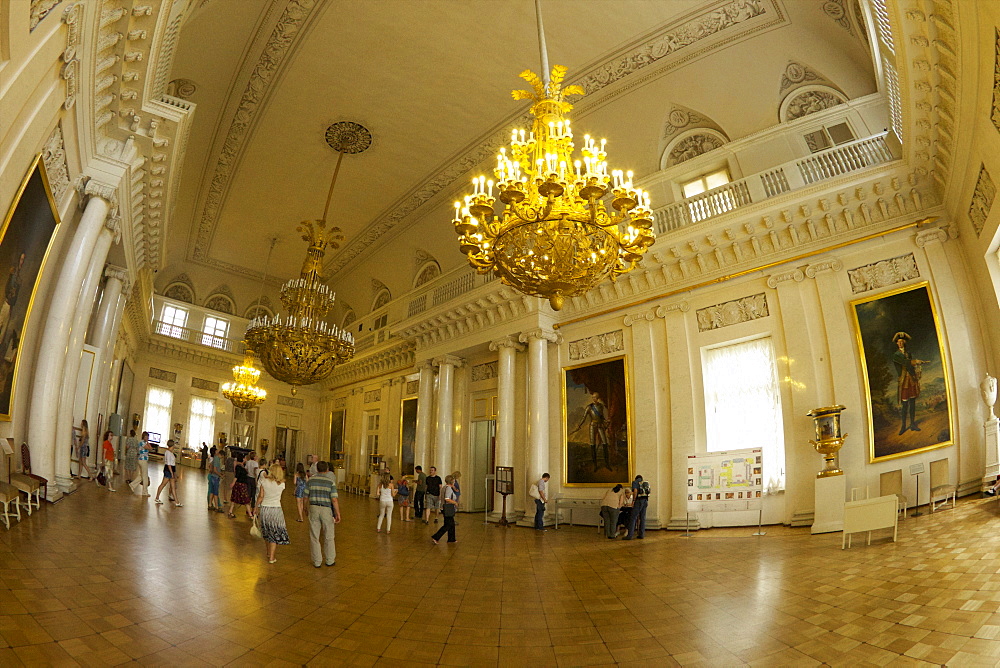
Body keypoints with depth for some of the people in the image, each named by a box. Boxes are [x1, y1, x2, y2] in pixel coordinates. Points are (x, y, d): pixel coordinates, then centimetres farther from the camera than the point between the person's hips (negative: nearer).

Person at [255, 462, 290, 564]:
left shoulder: (265, 481, -8)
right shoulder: (282, 484, -8)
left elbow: (261, 496, -7)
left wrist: (256, 508, 7)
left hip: (264, 509, 2)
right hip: (276, 509, -2)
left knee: (267, 532, 22)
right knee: (275, 533, 8)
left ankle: (269, 552, 38)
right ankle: (271, 557, 7)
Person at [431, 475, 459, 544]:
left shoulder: (445, 487, 12)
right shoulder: (448, 488, -18)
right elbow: (447, 499, -27)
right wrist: (455, 502, -15)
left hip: (445, 508, 10)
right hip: (448, 509, -10)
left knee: (452, 524, 18)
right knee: (447, 525, -5)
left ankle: (451, 539, 26)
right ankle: (435, 537, -6)